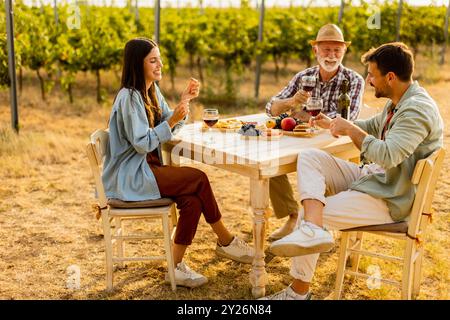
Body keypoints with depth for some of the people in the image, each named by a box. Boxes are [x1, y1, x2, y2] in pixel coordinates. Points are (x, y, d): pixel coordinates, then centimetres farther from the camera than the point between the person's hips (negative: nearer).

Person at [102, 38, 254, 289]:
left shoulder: (152, 91, 11)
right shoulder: (129, 98, -17)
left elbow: (168, 130, 12)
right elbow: (142, 144, -20)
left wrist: (185, 99, 0)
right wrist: (172, 121, -25)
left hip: (146, 166, 8)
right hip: (129, 175, -8)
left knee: (193, 200, -16)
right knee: (198, 179, -17)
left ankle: (177, 267, -6)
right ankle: (226, 242, -2)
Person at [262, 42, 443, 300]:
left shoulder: (417, 109, -20)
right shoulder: (398, 103, 12)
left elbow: (388, 155, -33)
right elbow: (372, 126, 33)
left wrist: (350, 128, -20)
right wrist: (333, 124, 25)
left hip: (389, 199, -10)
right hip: (372, 177, 10)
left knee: (307, 213, -14)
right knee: (309, 157, -7)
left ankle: (299, 291, -3)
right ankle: (313, 228, -29)